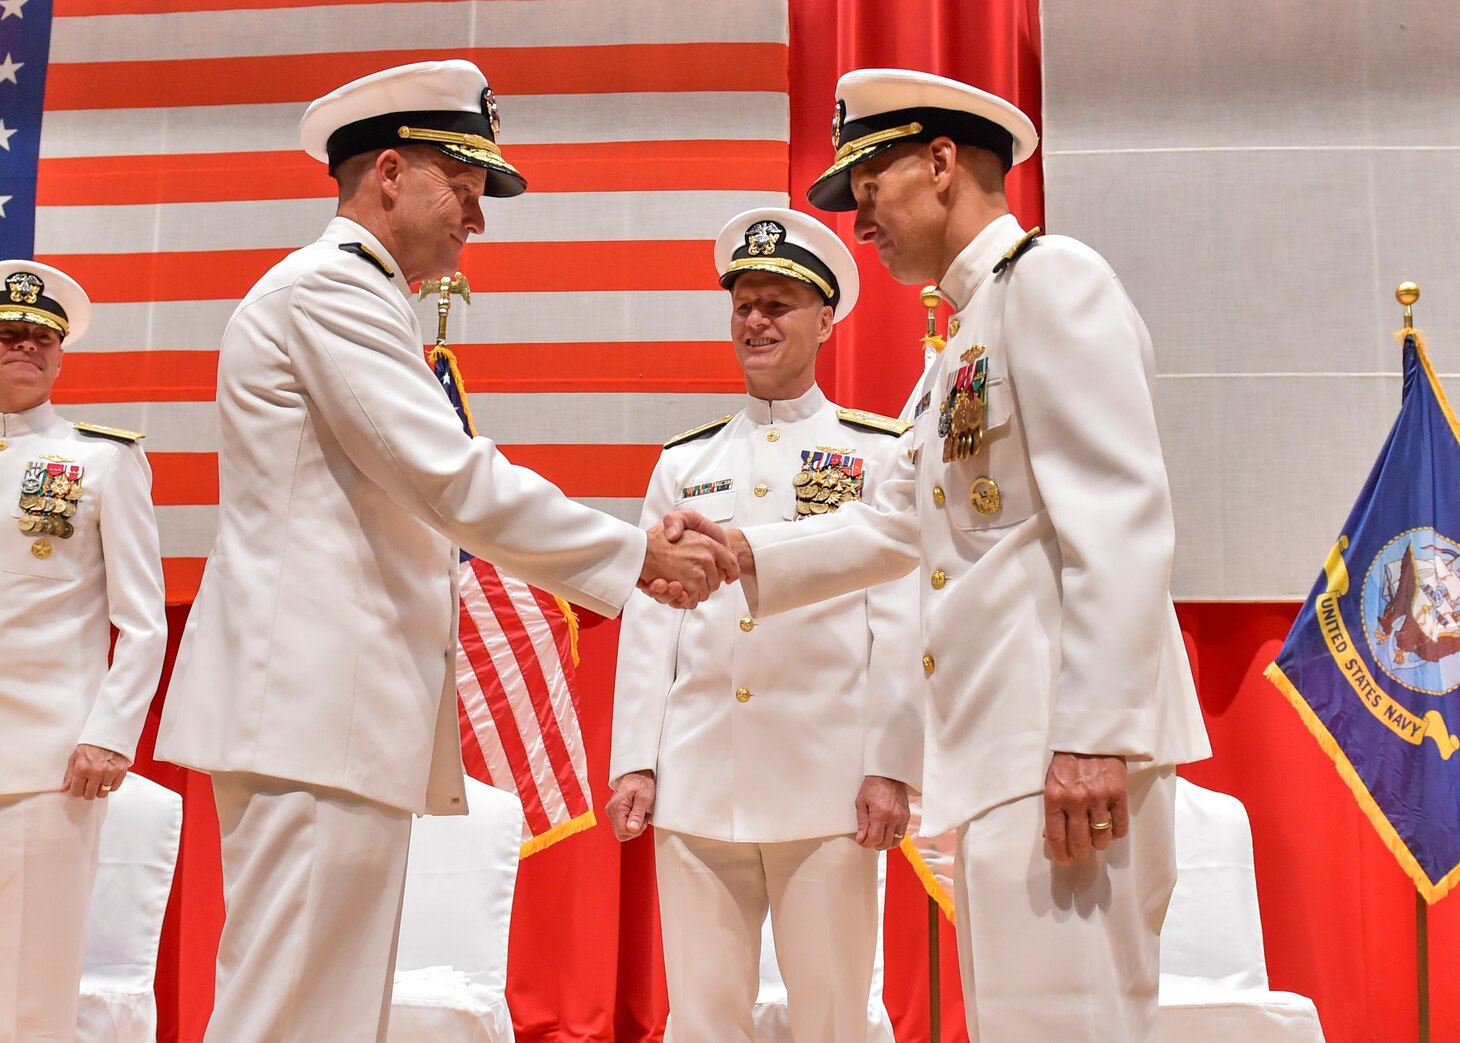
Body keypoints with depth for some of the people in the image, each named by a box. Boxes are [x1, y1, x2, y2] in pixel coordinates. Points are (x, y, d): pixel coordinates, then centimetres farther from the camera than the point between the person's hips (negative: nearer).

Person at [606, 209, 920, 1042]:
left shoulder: (882, 451, 6)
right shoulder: (685, 461, 14)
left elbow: (900, 621, -1)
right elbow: (649, 620, 11)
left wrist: (892, 768, -8)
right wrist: (634, 761, 3)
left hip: (828, 782, -3)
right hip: (696, 783, 3)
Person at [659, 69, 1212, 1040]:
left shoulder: (1051, 275, -6)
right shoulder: (970, 332, 24)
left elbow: (1122, 515, -17)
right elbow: (899, 522, 25)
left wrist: (1095, 735, -23)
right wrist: (743, 554, 14)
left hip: (1067, 746, -10)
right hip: (1003, 753, 10)